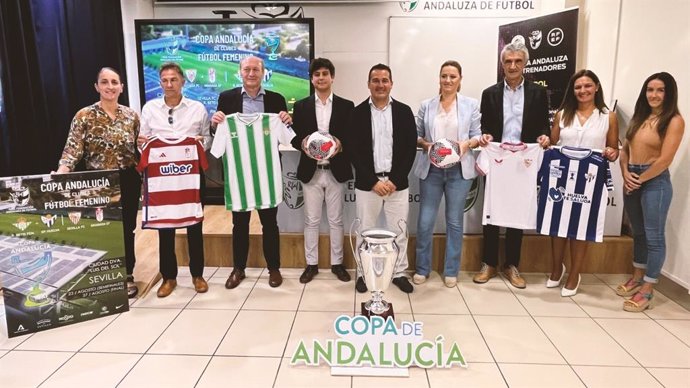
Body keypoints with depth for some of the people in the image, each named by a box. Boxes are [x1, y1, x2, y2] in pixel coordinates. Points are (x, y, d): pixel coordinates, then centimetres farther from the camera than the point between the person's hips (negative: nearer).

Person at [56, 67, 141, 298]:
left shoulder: (132, 116, 4)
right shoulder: (84, 116, -6)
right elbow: (72, 151, -12)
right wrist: (59, 176, -26)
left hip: (128, 182, 2)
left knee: (127, 229, 10)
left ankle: (127, 276, 26)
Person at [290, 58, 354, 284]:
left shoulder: (346, 106, 3)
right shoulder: (301, 106, 5)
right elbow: (294, 137, 3)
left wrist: (341, 144, -19)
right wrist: (303, 143, -19)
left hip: (336, 171, 0)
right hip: (311, 171, 1)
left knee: (336, 220, 9)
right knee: (311, 221, 8)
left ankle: (337, 263, 22)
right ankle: (311, 264, 21)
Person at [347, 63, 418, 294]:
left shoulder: (404, 111, 4)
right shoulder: (358, 112, 1)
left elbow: (410, 149, 0)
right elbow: (353, 151, -4)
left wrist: (394, 180, -9)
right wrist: (373, 181, -11)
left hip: (397, 183, 1)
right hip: (367, 183, -1)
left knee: (399, 231, 9)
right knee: (366, 231, 9)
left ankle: (399, 273, 25)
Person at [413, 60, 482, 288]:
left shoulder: (471, 105, 3)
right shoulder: (426, 105, 6)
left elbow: (477, 135, 3)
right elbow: (416, 135, 8)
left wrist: (467, 144, -17)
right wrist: (425, 144, -13)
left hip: (459, 170, 0)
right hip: (431, 169, 1)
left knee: (455, 221, 8)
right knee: (425, 221, 3)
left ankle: (451, 271, 22)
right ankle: (422, 269, 20)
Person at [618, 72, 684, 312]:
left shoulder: (674, 120, -9)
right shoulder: (639, 117, 11)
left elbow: (665, 160, -15)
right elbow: (625, 150, 10)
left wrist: (640, 179, -9)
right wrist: (626, 174, -5)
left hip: (655, 182, -7)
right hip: (632, 180, 7)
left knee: (654, 236, 1)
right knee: (638, 233, 17)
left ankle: (647, 291, 9)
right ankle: (637, 278, 30)